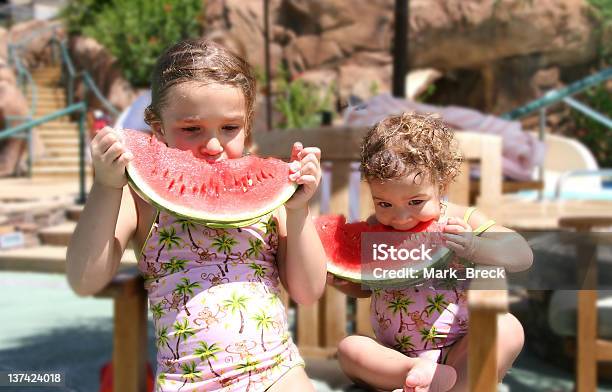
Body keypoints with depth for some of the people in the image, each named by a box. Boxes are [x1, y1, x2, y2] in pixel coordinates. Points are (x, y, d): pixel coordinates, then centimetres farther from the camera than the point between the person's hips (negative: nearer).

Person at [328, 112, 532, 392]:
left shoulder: (461, 221, -6)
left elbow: (523, 256, -15)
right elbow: (366, 286, 17)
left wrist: (474, 247, -33)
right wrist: (339, 279, -6)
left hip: (458, 354, -2)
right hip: (395, 356, 2)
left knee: (508, 328, -27)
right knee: (348, 348, -22)